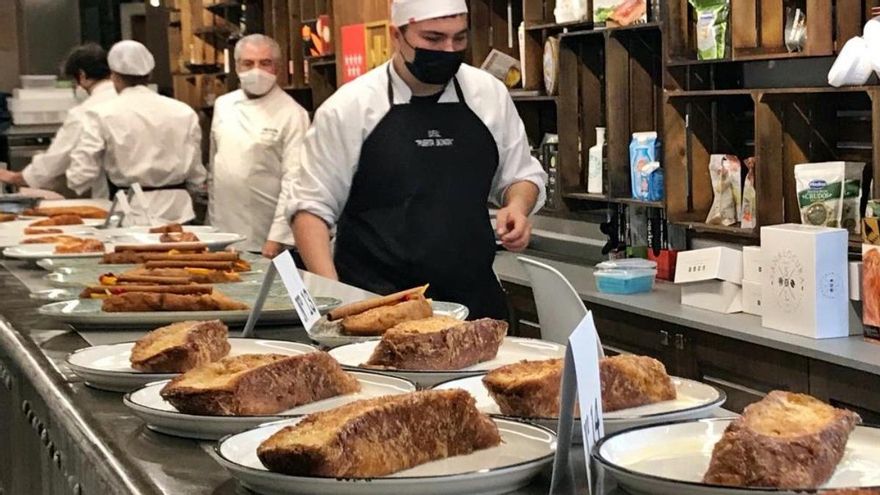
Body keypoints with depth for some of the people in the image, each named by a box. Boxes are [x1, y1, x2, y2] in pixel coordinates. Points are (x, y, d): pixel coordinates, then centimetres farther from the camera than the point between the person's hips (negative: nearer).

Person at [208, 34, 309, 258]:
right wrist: (212, 221, 13)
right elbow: (214, 167, 15)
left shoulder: (292, 114, -9)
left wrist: (278, 238, -17)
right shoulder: (223, 105, 9)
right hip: (223, 235, 5)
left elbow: (293, 182, -14)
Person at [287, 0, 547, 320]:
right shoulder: (349, 107, -6)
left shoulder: (491, 95, 5)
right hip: (374, 308, -3)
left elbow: (522, 175, 18)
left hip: (476, 302, 3)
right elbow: (312, 206, -3)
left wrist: (517, 206, -5)